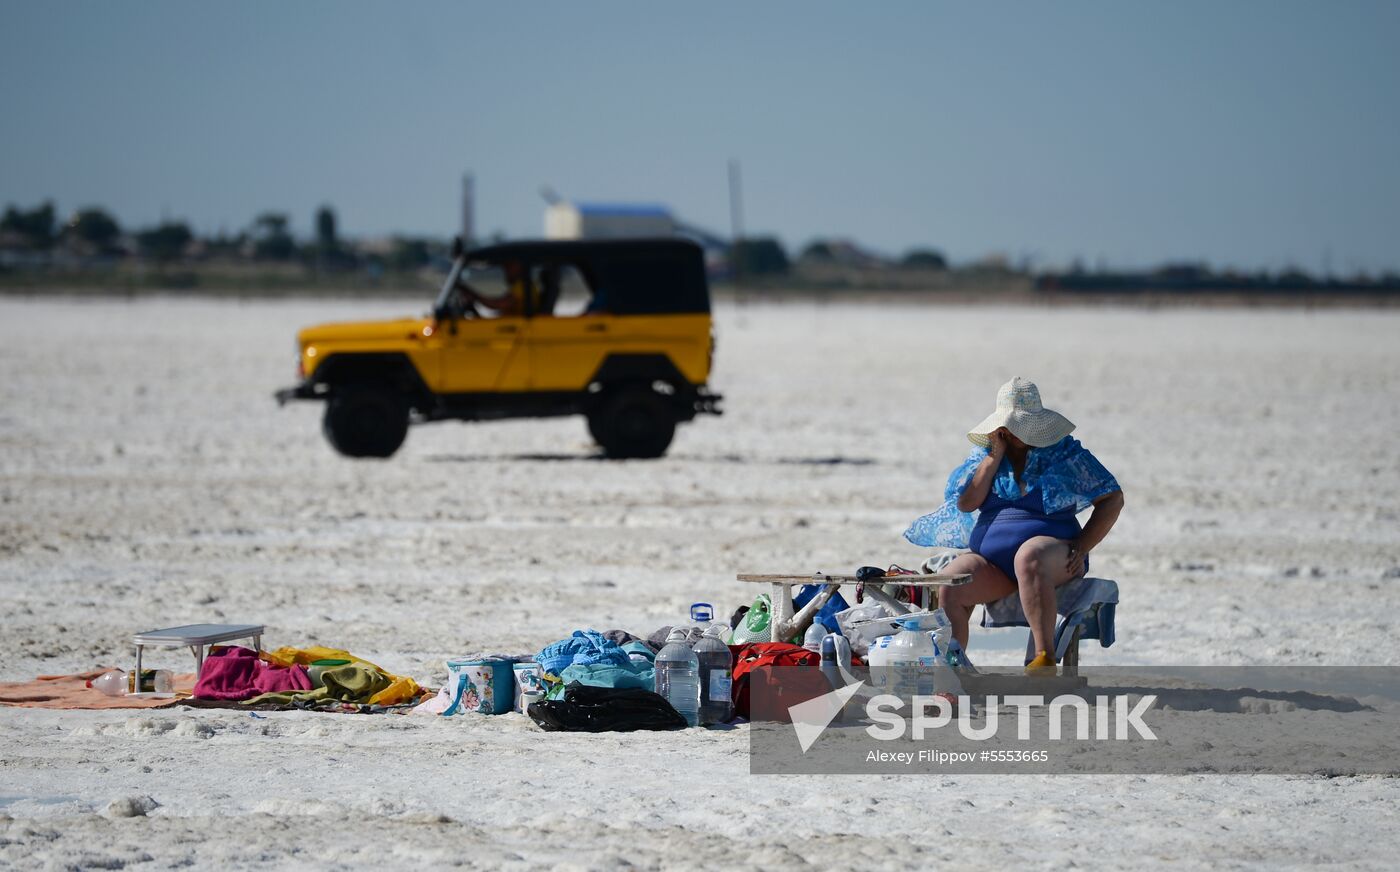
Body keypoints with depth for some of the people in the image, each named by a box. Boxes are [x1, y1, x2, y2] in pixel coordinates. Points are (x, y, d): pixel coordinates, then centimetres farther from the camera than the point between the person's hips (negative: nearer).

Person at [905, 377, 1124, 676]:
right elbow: (966, 502, 0)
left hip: (1052, 548, -3)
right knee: (950, 582, -27)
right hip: (988, 556, 3)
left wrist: (1081, 547, -6)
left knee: (1029, 556, -40)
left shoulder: (1065, 453, 8)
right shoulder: (984, 454, 16)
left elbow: (1112, 499, 6)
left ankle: (1046, 657, -44)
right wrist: (997, 454, -1)